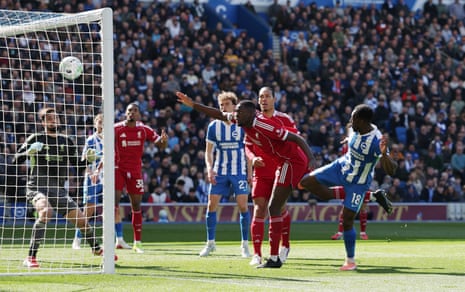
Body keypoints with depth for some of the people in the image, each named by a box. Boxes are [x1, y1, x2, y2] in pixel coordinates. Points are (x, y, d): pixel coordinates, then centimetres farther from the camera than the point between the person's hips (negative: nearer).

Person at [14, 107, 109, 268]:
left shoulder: (67, 141, 12)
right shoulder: (36, 139, 0)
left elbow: (77, 167, 17)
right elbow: (17, 159, -3)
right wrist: (28, 152, -23)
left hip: (59, 189, 5)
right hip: (38, 187, -5)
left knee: (81, 220, 6)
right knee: (46, 212, -35)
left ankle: (97, 249, 37)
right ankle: (30, 258, -32)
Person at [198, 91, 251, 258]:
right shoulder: (213, 127, 3)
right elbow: (209, 151, 7)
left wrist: (250, 173, -3)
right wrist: (210, 169, -8)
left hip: (240, 172, -2)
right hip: (219, 172, 2)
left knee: (243, 206, -7)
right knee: (211, 205, -3)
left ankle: (245, 244, 4)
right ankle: (210, 243, 9)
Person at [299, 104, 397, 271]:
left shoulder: (377, 141, -32)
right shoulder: (354, 129, -13)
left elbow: (391, 171, -38)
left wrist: (384, 154, -53)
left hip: (358, 182, -6)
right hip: (341, 167, 6)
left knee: (347, 220, -7)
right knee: (307, 182, -6)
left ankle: (350, 261, 15)